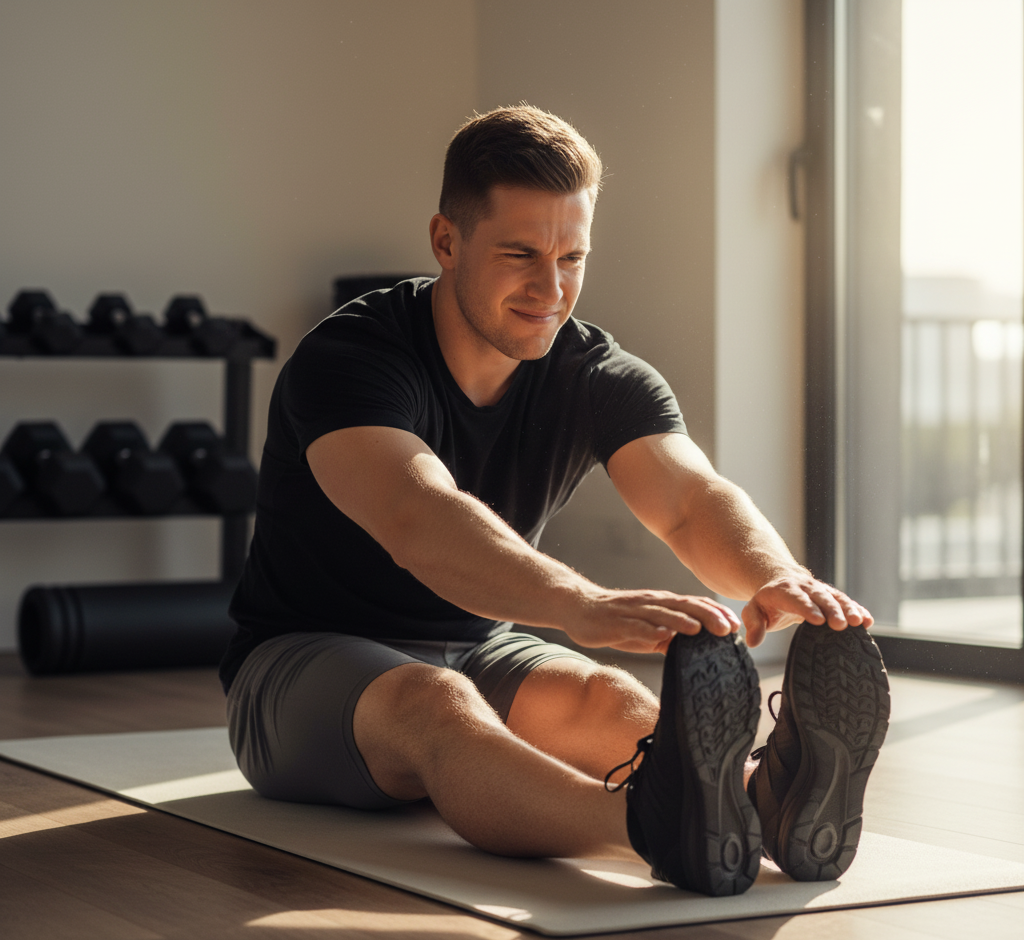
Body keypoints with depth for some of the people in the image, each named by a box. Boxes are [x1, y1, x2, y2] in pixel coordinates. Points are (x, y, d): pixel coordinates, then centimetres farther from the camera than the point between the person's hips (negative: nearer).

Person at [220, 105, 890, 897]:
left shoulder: (600, 378, -4)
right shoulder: (346, 361, -22)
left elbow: (694, 499, -22)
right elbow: (417, 520, -41)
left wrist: (778, 576, -47)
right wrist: (585, 606, -59)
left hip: (479, 651, 5)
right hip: (305, 661, -5)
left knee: (610, 700, -29)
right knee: (434, 705, -39)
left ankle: (773, 800, -60)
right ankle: (655, 823, -68)